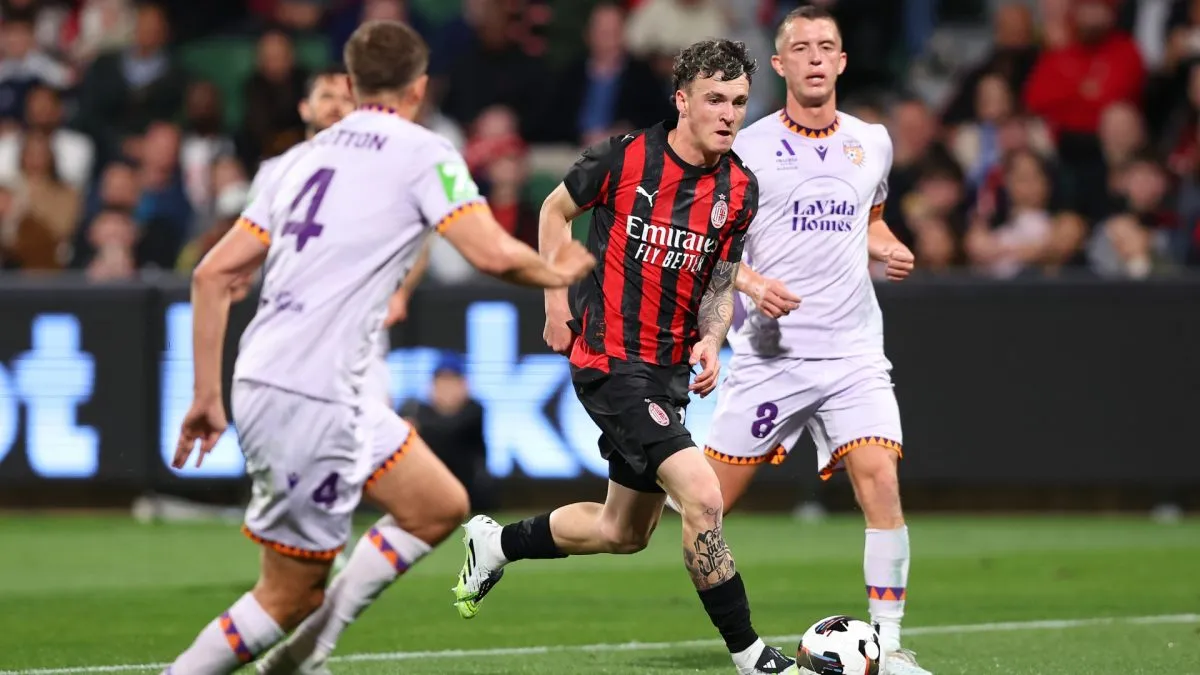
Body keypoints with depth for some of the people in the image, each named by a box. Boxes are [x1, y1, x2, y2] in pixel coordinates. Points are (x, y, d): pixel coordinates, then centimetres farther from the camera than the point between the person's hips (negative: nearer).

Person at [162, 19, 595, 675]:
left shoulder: (304, 156, 17)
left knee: (442, 507, 18)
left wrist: (207, 393, 16)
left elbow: (213, 274, 14)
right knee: (289, 597, 0)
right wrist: (556, 272, 8)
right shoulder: (423, 153, -3)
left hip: (263, 377, 8)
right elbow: (494, 253, -13)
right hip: (312, 399, -8)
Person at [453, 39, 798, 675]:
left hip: (669, 371, 7)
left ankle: (495, 542, 40)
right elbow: (556, 210, 6)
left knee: (623, 532, 17)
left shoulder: (740, 189, 1)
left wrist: (711, 340, -7)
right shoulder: (625, 157, -12)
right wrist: (558, 302, 1)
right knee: (702, 496, -21)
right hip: (610, 360, -7)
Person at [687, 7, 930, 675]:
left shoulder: (872, 143, 10)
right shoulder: (746, 148, -1)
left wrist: (889, 250, 5)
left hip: (854, 351, 2)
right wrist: (751, 283, -15)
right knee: (711, 498, -2)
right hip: (769, 352, -2)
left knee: (881, 482, -16)